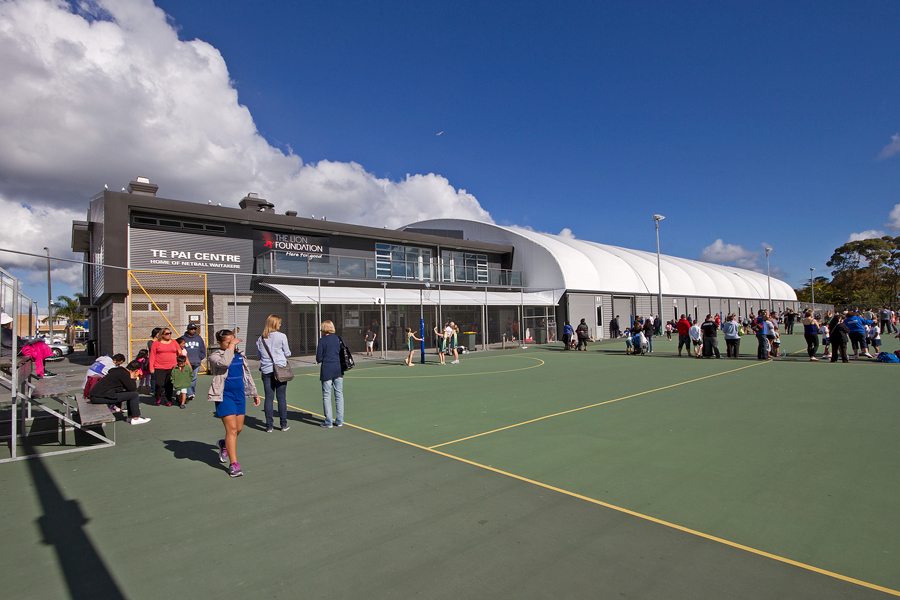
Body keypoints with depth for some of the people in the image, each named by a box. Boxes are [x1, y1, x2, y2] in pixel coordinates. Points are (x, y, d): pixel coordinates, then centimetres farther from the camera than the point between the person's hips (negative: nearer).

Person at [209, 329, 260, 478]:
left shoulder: (239, 355, 12)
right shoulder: (215, 356, -6)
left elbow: (247, 374, 20)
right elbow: (224, 362, -31)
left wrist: (254, 393, 22)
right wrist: (231, 346, -21)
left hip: (240, 395, 6)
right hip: (225, 396, -6)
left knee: (239, 429, 11)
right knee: (232, 429, -11)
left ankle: (224, 444, 43)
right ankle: (233, 464, -3)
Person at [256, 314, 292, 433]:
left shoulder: (260, 339, 6)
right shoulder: (281, 336, -6)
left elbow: (259, 356, 11)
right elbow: (287, 354, -1)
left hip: (266, 371, 3)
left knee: (269, 397, 5)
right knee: (281, 397, 3)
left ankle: (269, 426, 8)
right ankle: (284, 424, 9)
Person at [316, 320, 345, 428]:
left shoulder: (322, 341, -7)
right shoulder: (337, 339, 5)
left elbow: (319, 359, -7)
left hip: (327, 370, -4)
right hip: (338, 369, 4)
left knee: (326, 396, 4)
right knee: (339, 394, 9)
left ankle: (328, 422, 7)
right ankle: (339, 420, 14)